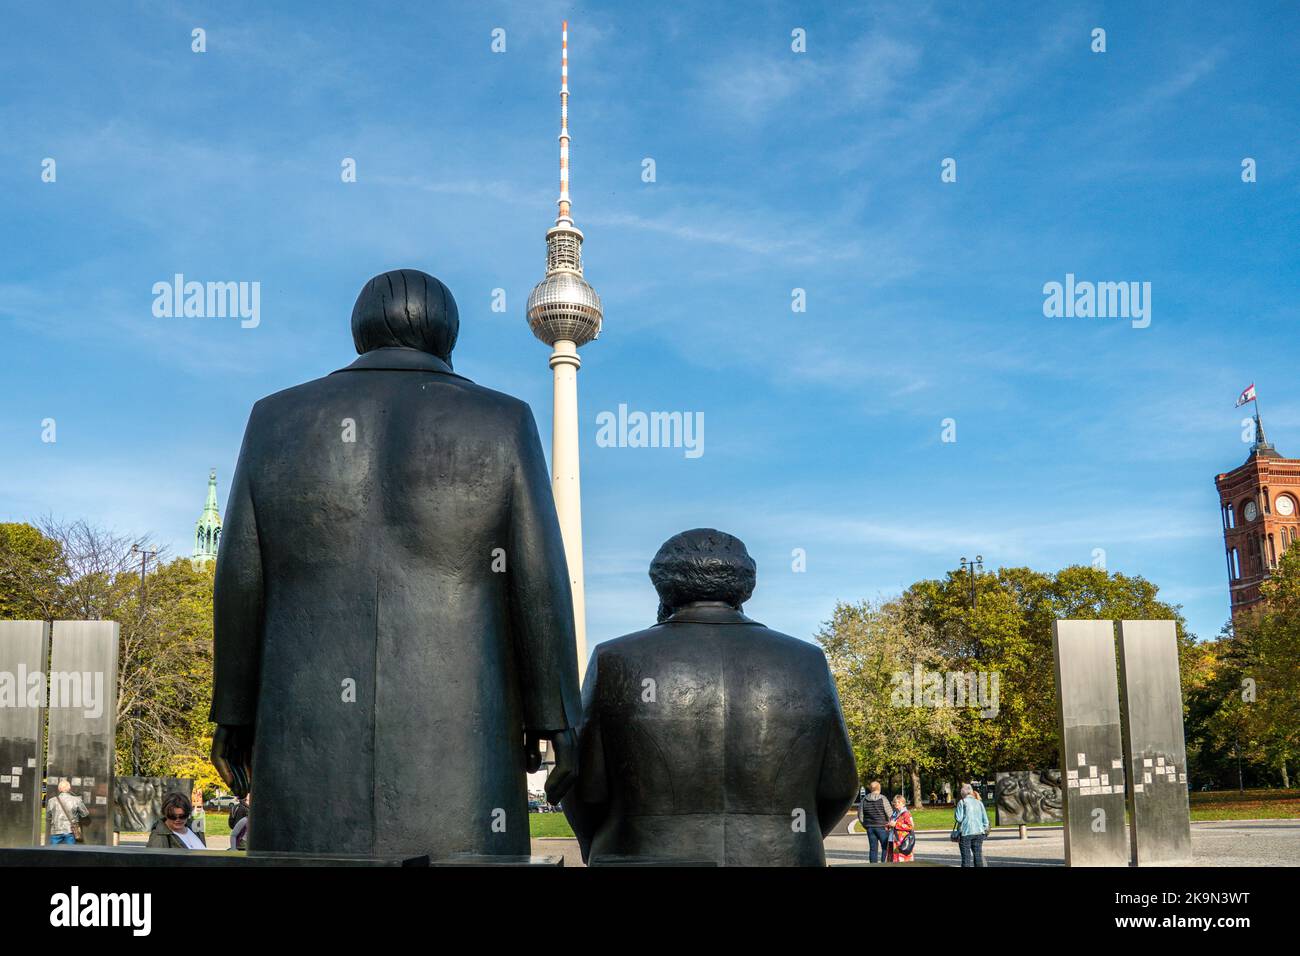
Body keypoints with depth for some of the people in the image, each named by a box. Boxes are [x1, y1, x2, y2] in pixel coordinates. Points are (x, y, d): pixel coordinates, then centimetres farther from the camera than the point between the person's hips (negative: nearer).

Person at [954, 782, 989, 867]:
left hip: (966, 832, -4)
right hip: (979, 832, 4)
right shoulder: (979, 803, 8)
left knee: (966, 857, 1)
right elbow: (985, 820, 7)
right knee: (978, 856, 8)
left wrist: (955, 812, 8)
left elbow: (959, 818, -10)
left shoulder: (962, 802, -5)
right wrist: (984, 829, 18)